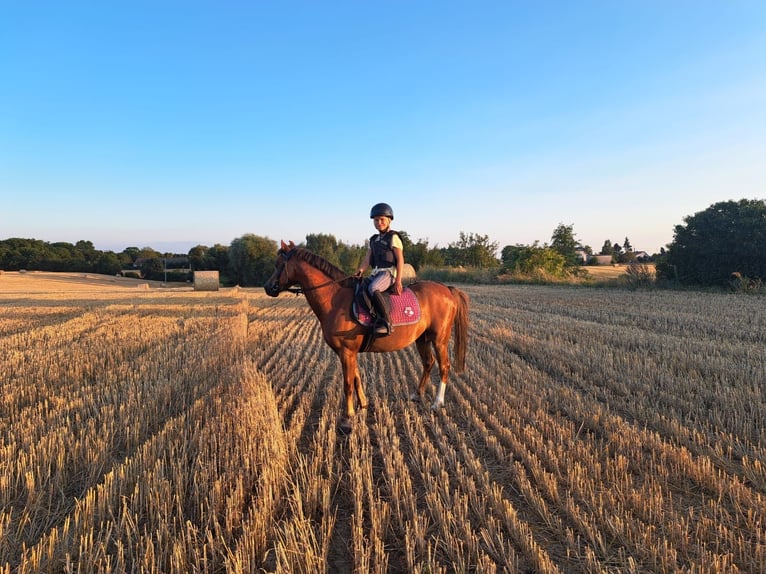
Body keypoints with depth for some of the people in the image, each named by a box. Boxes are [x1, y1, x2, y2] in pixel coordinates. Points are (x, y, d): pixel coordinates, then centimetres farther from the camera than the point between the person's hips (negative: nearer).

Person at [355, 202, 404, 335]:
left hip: (389, 272, -8)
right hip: (375, 273, 8)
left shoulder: (393, 237, 0)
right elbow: (367, 259, 12)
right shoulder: (374, 240, 20)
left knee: (373, 288, -34)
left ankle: (385, 321, -33)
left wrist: (398, 281, -14)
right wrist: (360, 272, -8)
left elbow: (400, 260, -6)